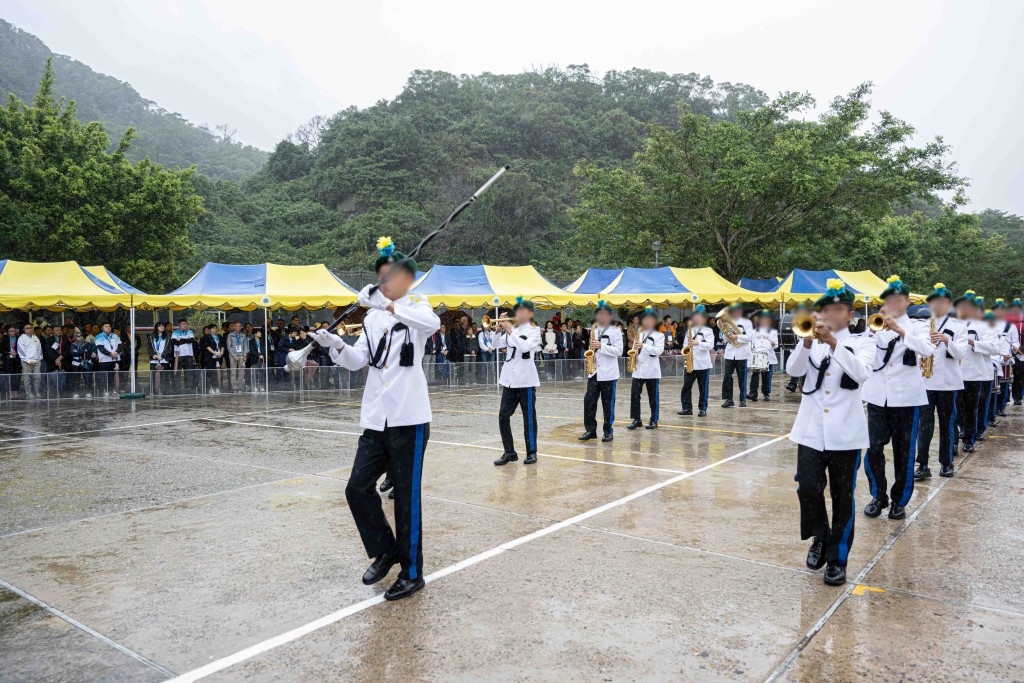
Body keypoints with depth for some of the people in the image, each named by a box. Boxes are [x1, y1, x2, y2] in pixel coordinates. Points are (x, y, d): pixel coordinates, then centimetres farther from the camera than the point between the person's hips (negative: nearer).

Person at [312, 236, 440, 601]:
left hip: (408, 419, -5)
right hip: (375, 419, 6)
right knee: (358, 488, 4)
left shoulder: (416, 305, -2)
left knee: (406, 496, 1)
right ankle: (385, 551, 26)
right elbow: (358, 360, 7)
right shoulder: (373, 317, 14)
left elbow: (433, 323, -27)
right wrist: (337, 346, -12)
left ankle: (412, 573, 17)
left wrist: (389, 305, -34)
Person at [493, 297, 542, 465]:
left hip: (526, 379, -5)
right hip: (509, 379, 5)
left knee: (529, 417, 2)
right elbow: (497, 345, 8)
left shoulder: (534, 330, -2)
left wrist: (510, 331, -18)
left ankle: (531, 452, 11)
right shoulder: (510, 329, 12)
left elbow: (525, 346, -19)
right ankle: (509, 452, 9)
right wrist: (500, 330, -5)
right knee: (503, 416, 1)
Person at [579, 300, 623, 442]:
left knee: (608, 403, 1)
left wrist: (601, 346, -19)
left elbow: (619, 351, -10)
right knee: (589, 401, -1)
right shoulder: (594, 331, 16)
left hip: (608, 373, -5)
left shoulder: (615, 331, -2)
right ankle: (590, 430, 7)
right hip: (594, 372, 5)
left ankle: (608, 431, 11)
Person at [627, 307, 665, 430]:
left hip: (652, 371, -4)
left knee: (653, 397, 2)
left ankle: (654, 421, 11)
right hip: (638, 370, 4)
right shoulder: (639, 335, 17)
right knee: (634, 395, -2)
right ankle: (636, 419, 6)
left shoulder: (659, 335, 2)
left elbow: (659, 350, -12)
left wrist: (644, 346, -22)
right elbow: (634, 349, 17)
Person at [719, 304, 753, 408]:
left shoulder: (746, 322, 4)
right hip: (730, 353, 3)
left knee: (742, 377, 2)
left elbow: (749, 337, -8)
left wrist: (738, 337, -19)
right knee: (727, 376, -3)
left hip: (741, 354, -3)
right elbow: (726, 339, 11)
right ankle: (728, 399, 1)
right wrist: (724, 331, -6)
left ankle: (743, 400, 10)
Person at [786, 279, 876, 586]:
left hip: (845, 432, -1)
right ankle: (820, 537, 21)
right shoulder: (811, 343, 8)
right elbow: (793, 370, -11)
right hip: (811, 430, 1)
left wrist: (834, 343, -31)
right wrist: (807, 341, -27)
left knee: (842, 496, 5)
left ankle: (837, 558, 20)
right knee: (808, 488, -8)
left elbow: (861, 373, -19)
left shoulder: (861, 343, 2)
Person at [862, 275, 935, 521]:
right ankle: (879, 496, 17)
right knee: (874, 448, -2)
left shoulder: (916, 327, 4)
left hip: (907, 397, -1)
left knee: (904, 452, 5)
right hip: (878, 396, 1)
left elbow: (928, 349, -17)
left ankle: (899, 501, 19)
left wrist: (900, 330, -30)